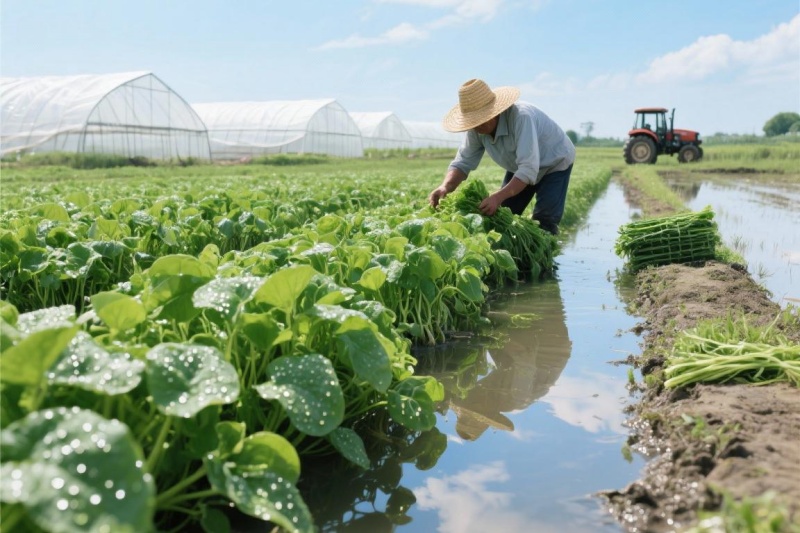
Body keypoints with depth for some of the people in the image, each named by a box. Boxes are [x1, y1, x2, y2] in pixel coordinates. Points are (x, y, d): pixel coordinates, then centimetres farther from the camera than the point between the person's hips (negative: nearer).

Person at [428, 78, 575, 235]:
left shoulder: (521, 117, -40)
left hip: (554, 163, -6)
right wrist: (445, 187, -36)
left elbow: (529, 169, -44)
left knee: (544, 222, -19)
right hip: (520, 168, 6)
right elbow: (463, 162, -15)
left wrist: (499, 197, -55)